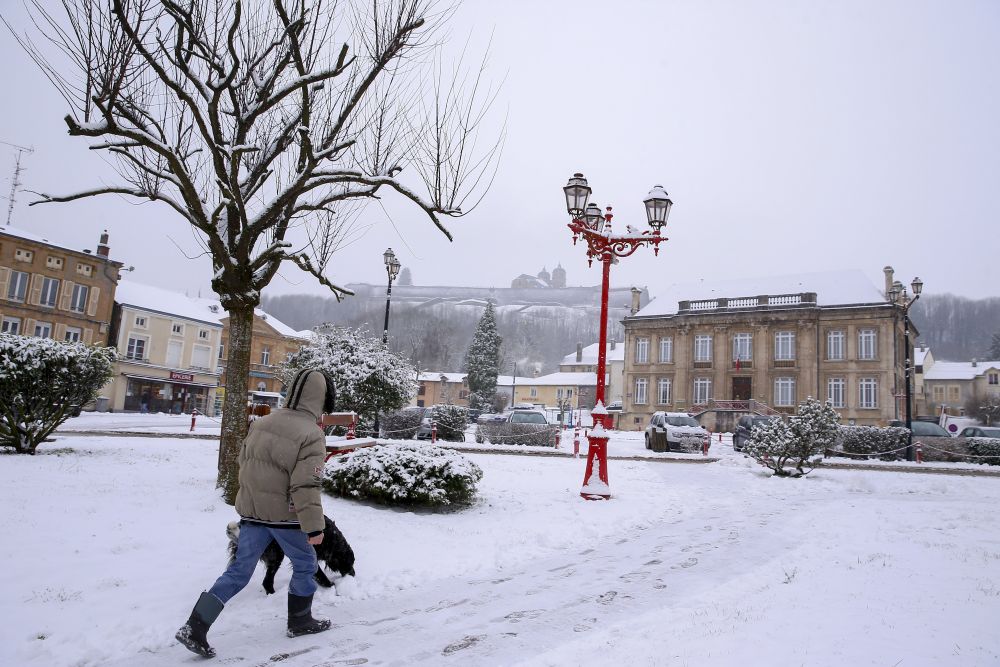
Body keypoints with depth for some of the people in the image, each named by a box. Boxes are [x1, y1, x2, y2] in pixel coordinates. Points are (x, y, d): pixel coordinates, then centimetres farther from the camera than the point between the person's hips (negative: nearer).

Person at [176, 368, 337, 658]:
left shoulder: (262, 422, 5)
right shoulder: (312, 435, -18)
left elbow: (244, 461, 14)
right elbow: (305, 486, -22)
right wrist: (314, 526, -17)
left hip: (252, 511, 6)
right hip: (285, 515, -6)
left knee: (238, 571, 11)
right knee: (305, 565, 17)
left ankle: (195, 627, 5)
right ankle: (300, 621, 30)